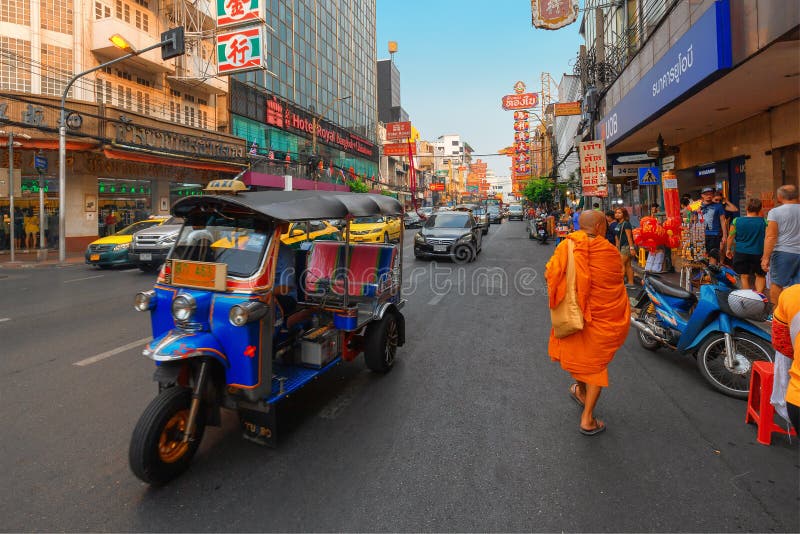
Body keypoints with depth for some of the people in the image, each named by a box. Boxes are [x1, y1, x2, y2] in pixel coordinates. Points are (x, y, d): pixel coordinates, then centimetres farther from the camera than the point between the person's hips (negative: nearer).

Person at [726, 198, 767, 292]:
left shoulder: (736, 221, -6)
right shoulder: (764, 222, -7)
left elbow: (730, 237, 1)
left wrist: (729, 249, 14)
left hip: (741, 253, 0)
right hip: (758, 253, 0)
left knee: (745, 276, 11)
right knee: (760, 276, 16)